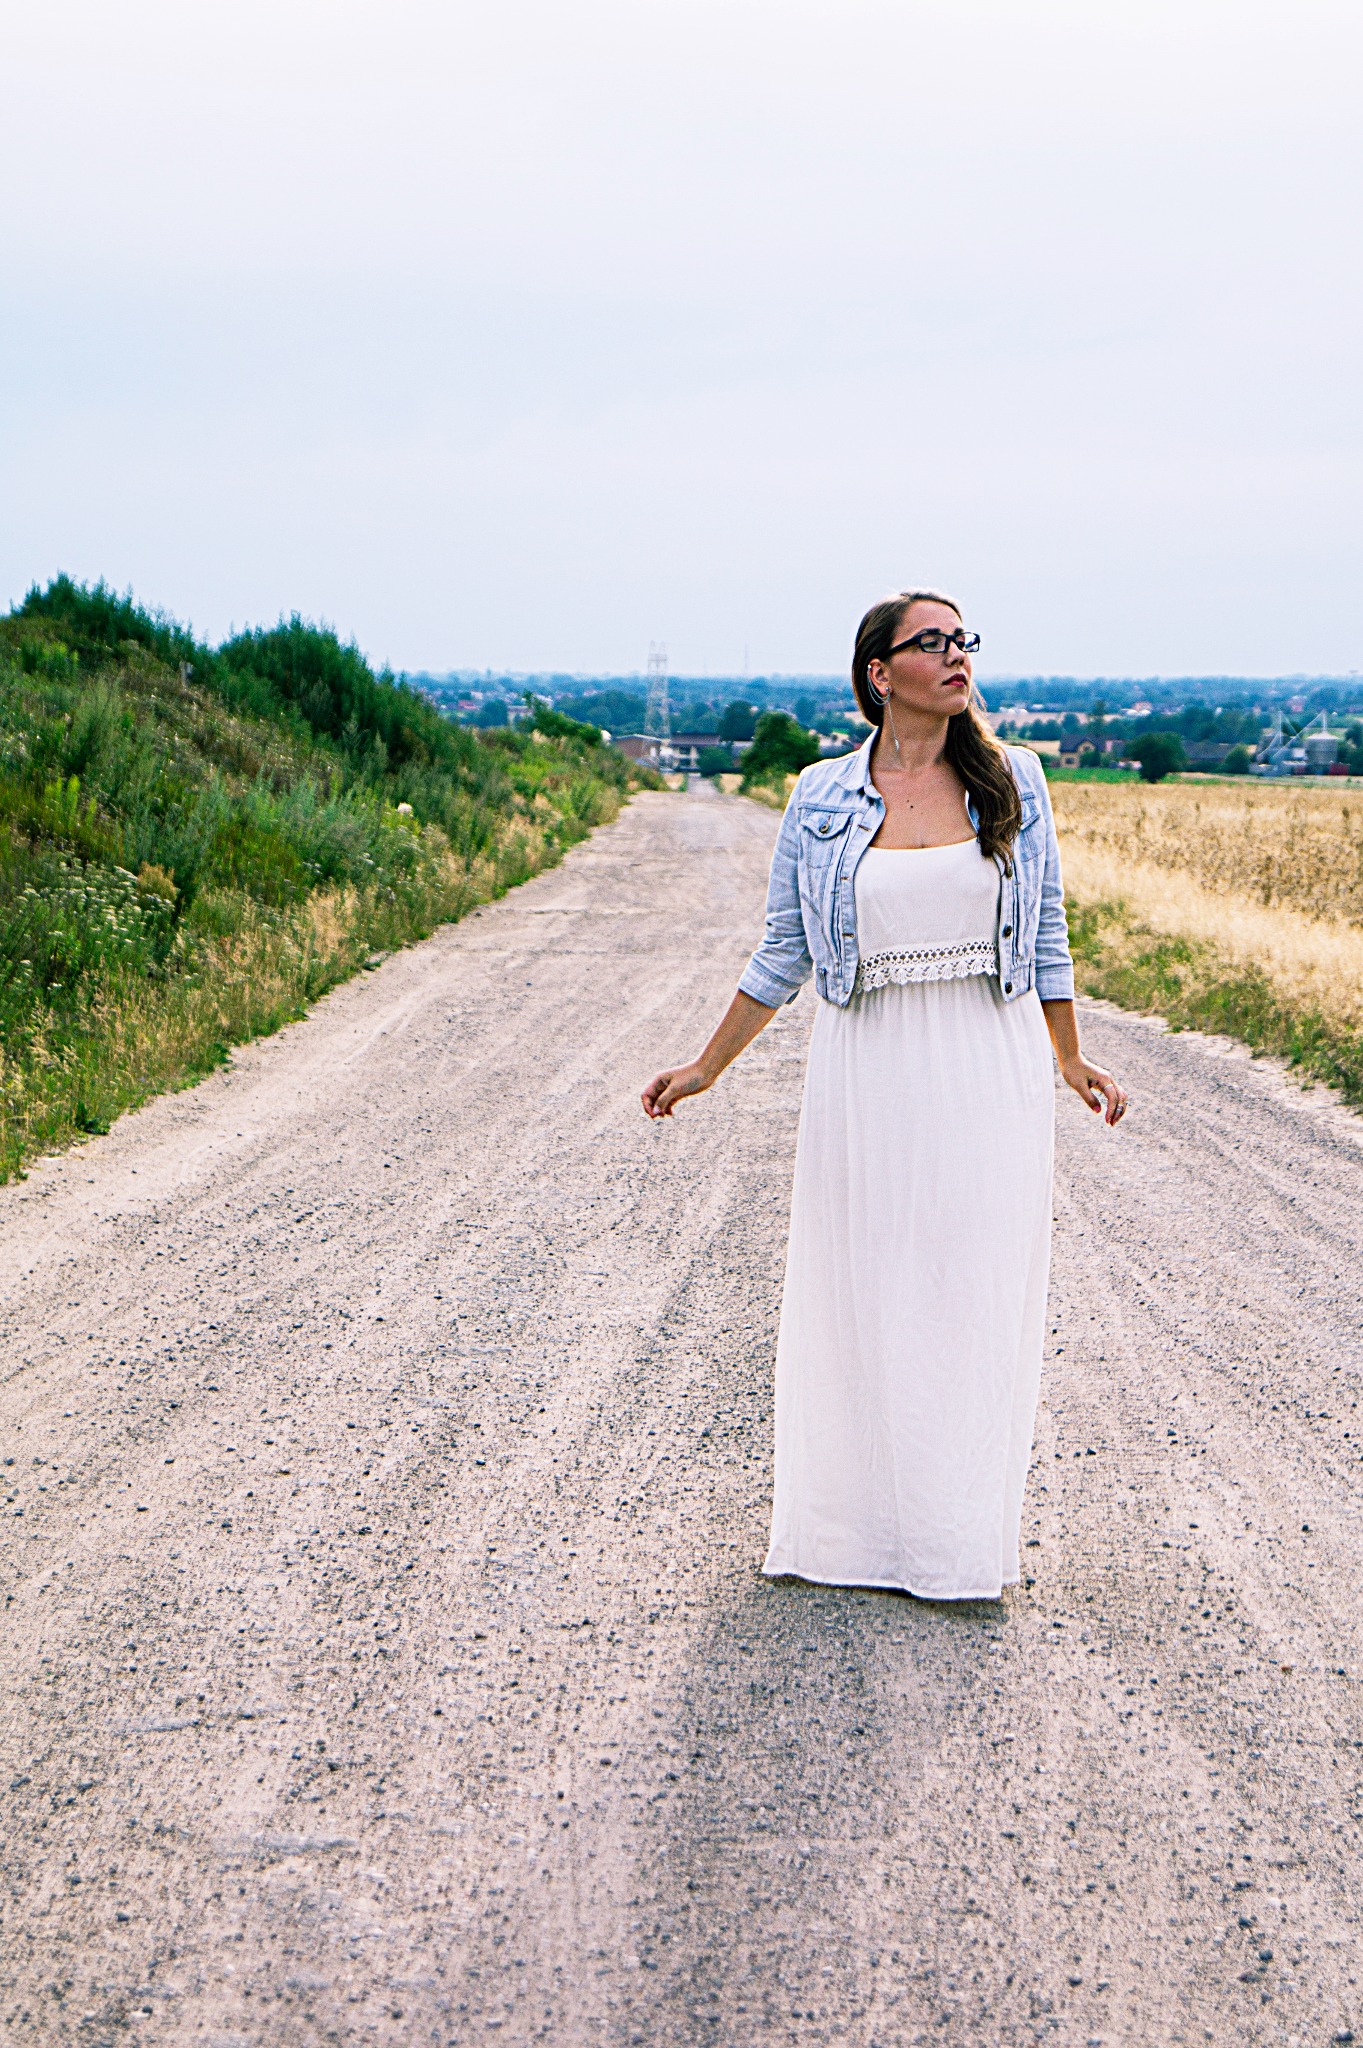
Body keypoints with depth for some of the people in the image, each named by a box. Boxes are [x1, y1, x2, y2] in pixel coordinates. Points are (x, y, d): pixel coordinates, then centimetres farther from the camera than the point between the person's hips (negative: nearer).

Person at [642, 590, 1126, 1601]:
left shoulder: (1012, 779, 3)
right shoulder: (823, 797, 1)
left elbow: (1045, 933, 11)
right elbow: (782, 953, 8)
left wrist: (1074, 1063, 10)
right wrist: (706, 1068, 8)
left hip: (992, 1074, 0)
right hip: (868, 1081, 0)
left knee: (980, 1299, 4)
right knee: (859, 1299, 6)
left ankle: (961, 1537, 19)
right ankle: (854, 1527, 22)